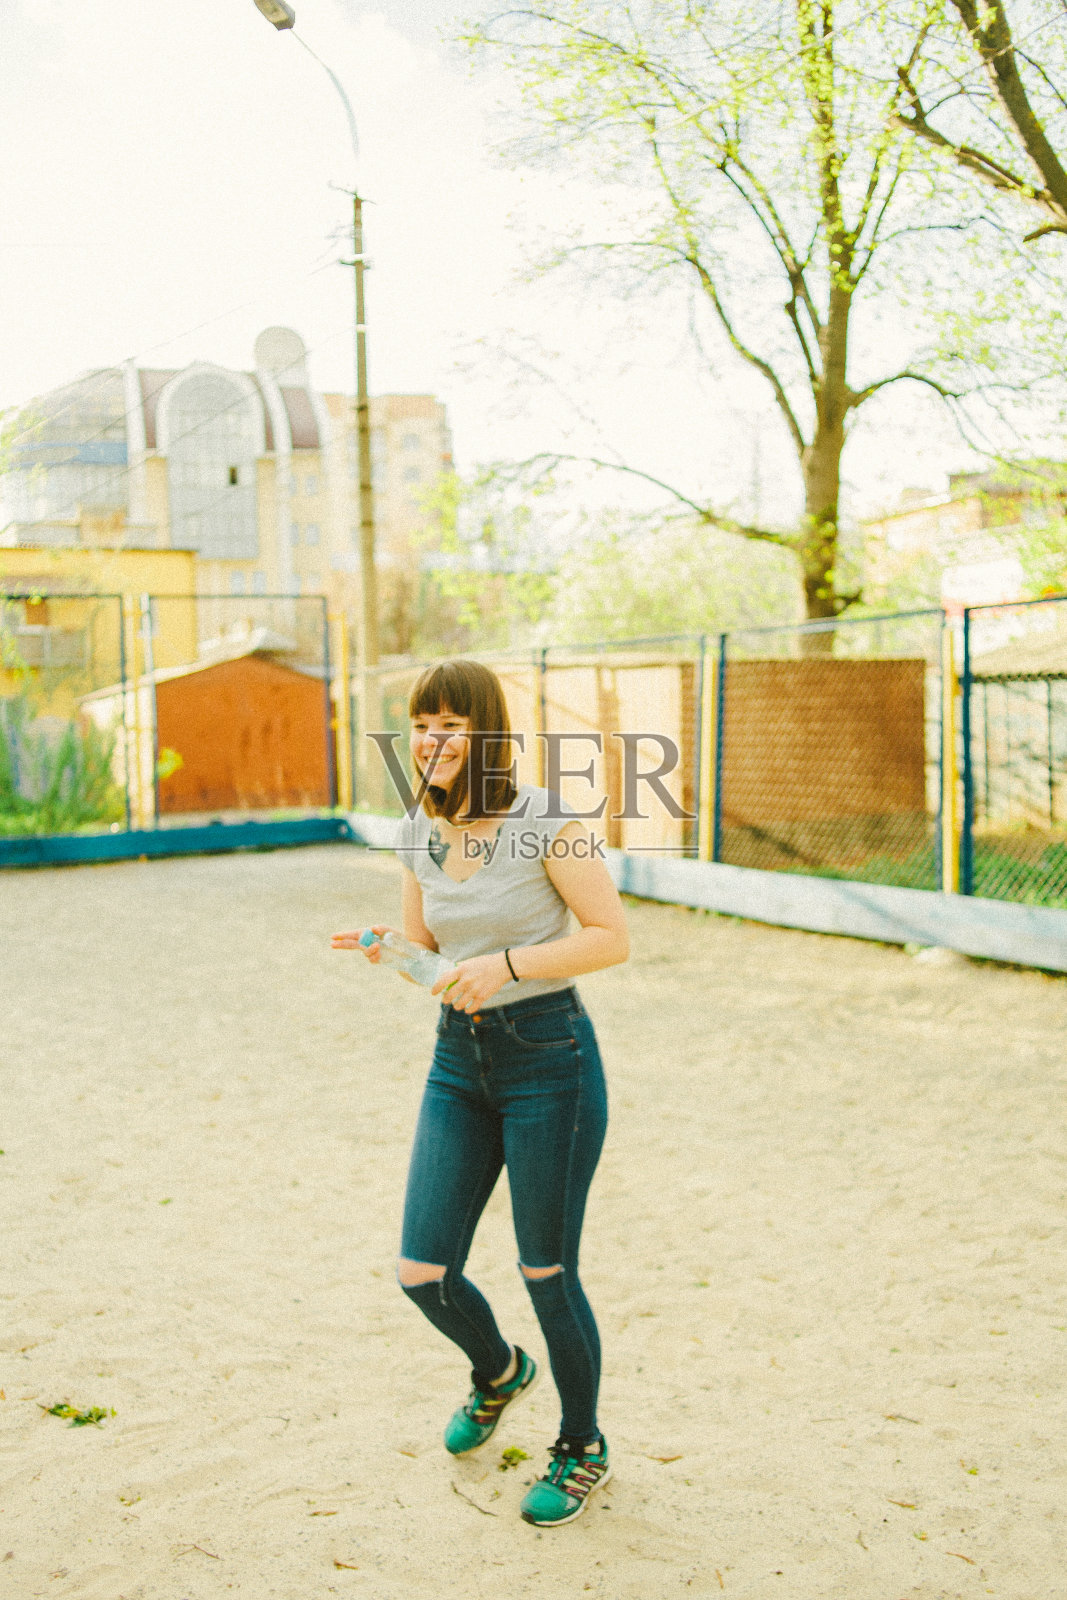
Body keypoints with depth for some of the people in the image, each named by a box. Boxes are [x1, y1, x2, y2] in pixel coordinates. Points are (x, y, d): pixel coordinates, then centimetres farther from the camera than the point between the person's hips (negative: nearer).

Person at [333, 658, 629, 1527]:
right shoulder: (419, 832, 5)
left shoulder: (544, 820, -13)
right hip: (459, 1063, 6)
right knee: (424, 1273, 2)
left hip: (550, 1056, -5)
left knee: (547, 1274, 5)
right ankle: (498, 1372, 37)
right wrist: (388, 950, -8)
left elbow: (613, 937, -12)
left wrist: (508, 964, -23)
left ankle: (583, 1449, 31)